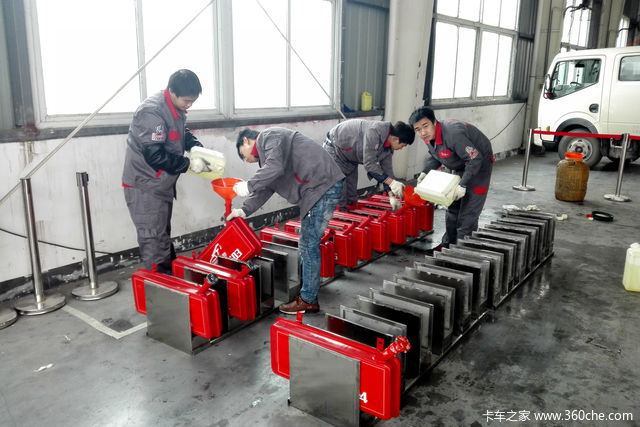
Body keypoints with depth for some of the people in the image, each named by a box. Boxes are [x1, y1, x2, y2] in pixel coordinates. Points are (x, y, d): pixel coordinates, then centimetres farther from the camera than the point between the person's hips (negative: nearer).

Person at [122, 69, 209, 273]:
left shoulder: (176, 109, 4)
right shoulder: (152, 112, -25)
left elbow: (183, 133, 21)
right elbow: (154, 155, -28)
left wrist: (196, 147, 1)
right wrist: (188, 164, -22)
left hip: (163, 184, 10)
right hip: (145, 187, -10)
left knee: (163, 235, 20)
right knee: (154, 241, -4)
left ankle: (171, 277, 33)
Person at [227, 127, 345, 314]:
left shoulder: (269, 136, -5)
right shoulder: (265, 151, 26)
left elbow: (276, 166, -22)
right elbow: (266, 188, 25)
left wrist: (249, 185, -12)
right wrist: (245, 210, 18)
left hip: (324, 186, -11)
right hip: (318, 189, 11)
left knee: (309, 245, -5)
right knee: (306, 245, 15)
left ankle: (308, 300, 4)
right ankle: (307, 291, 24)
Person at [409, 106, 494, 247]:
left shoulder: (453, 134, -37)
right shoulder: (429, 137, -9)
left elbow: (475, 159, -34)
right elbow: (435, 157, 10)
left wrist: (462, 185, -34)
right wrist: (425, 172, -7)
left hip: (479, 164, -9)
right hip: (460, 167, 9)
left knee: (468, 211, -9)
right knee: (453, 207, 15)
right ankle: (448, 244, 28)